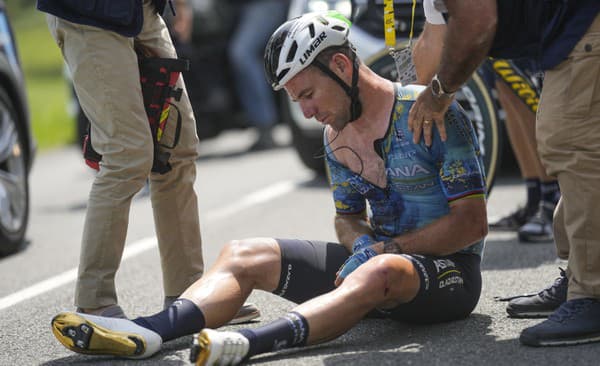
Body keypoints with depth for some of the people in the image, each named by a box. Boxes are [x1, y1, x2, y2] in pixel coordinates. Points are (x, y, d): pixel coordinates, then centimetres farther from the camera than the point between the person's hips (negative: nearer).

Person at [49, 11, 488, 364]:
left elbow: (472, 222, -16)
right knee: (244, 255, -5)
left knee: (379, 273, -42)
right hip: (379, 254, 7)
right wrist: (362, 244, -5)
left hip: (449, 270, -7)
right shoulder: (336, 135, 8)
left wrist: (389, 248, -18)